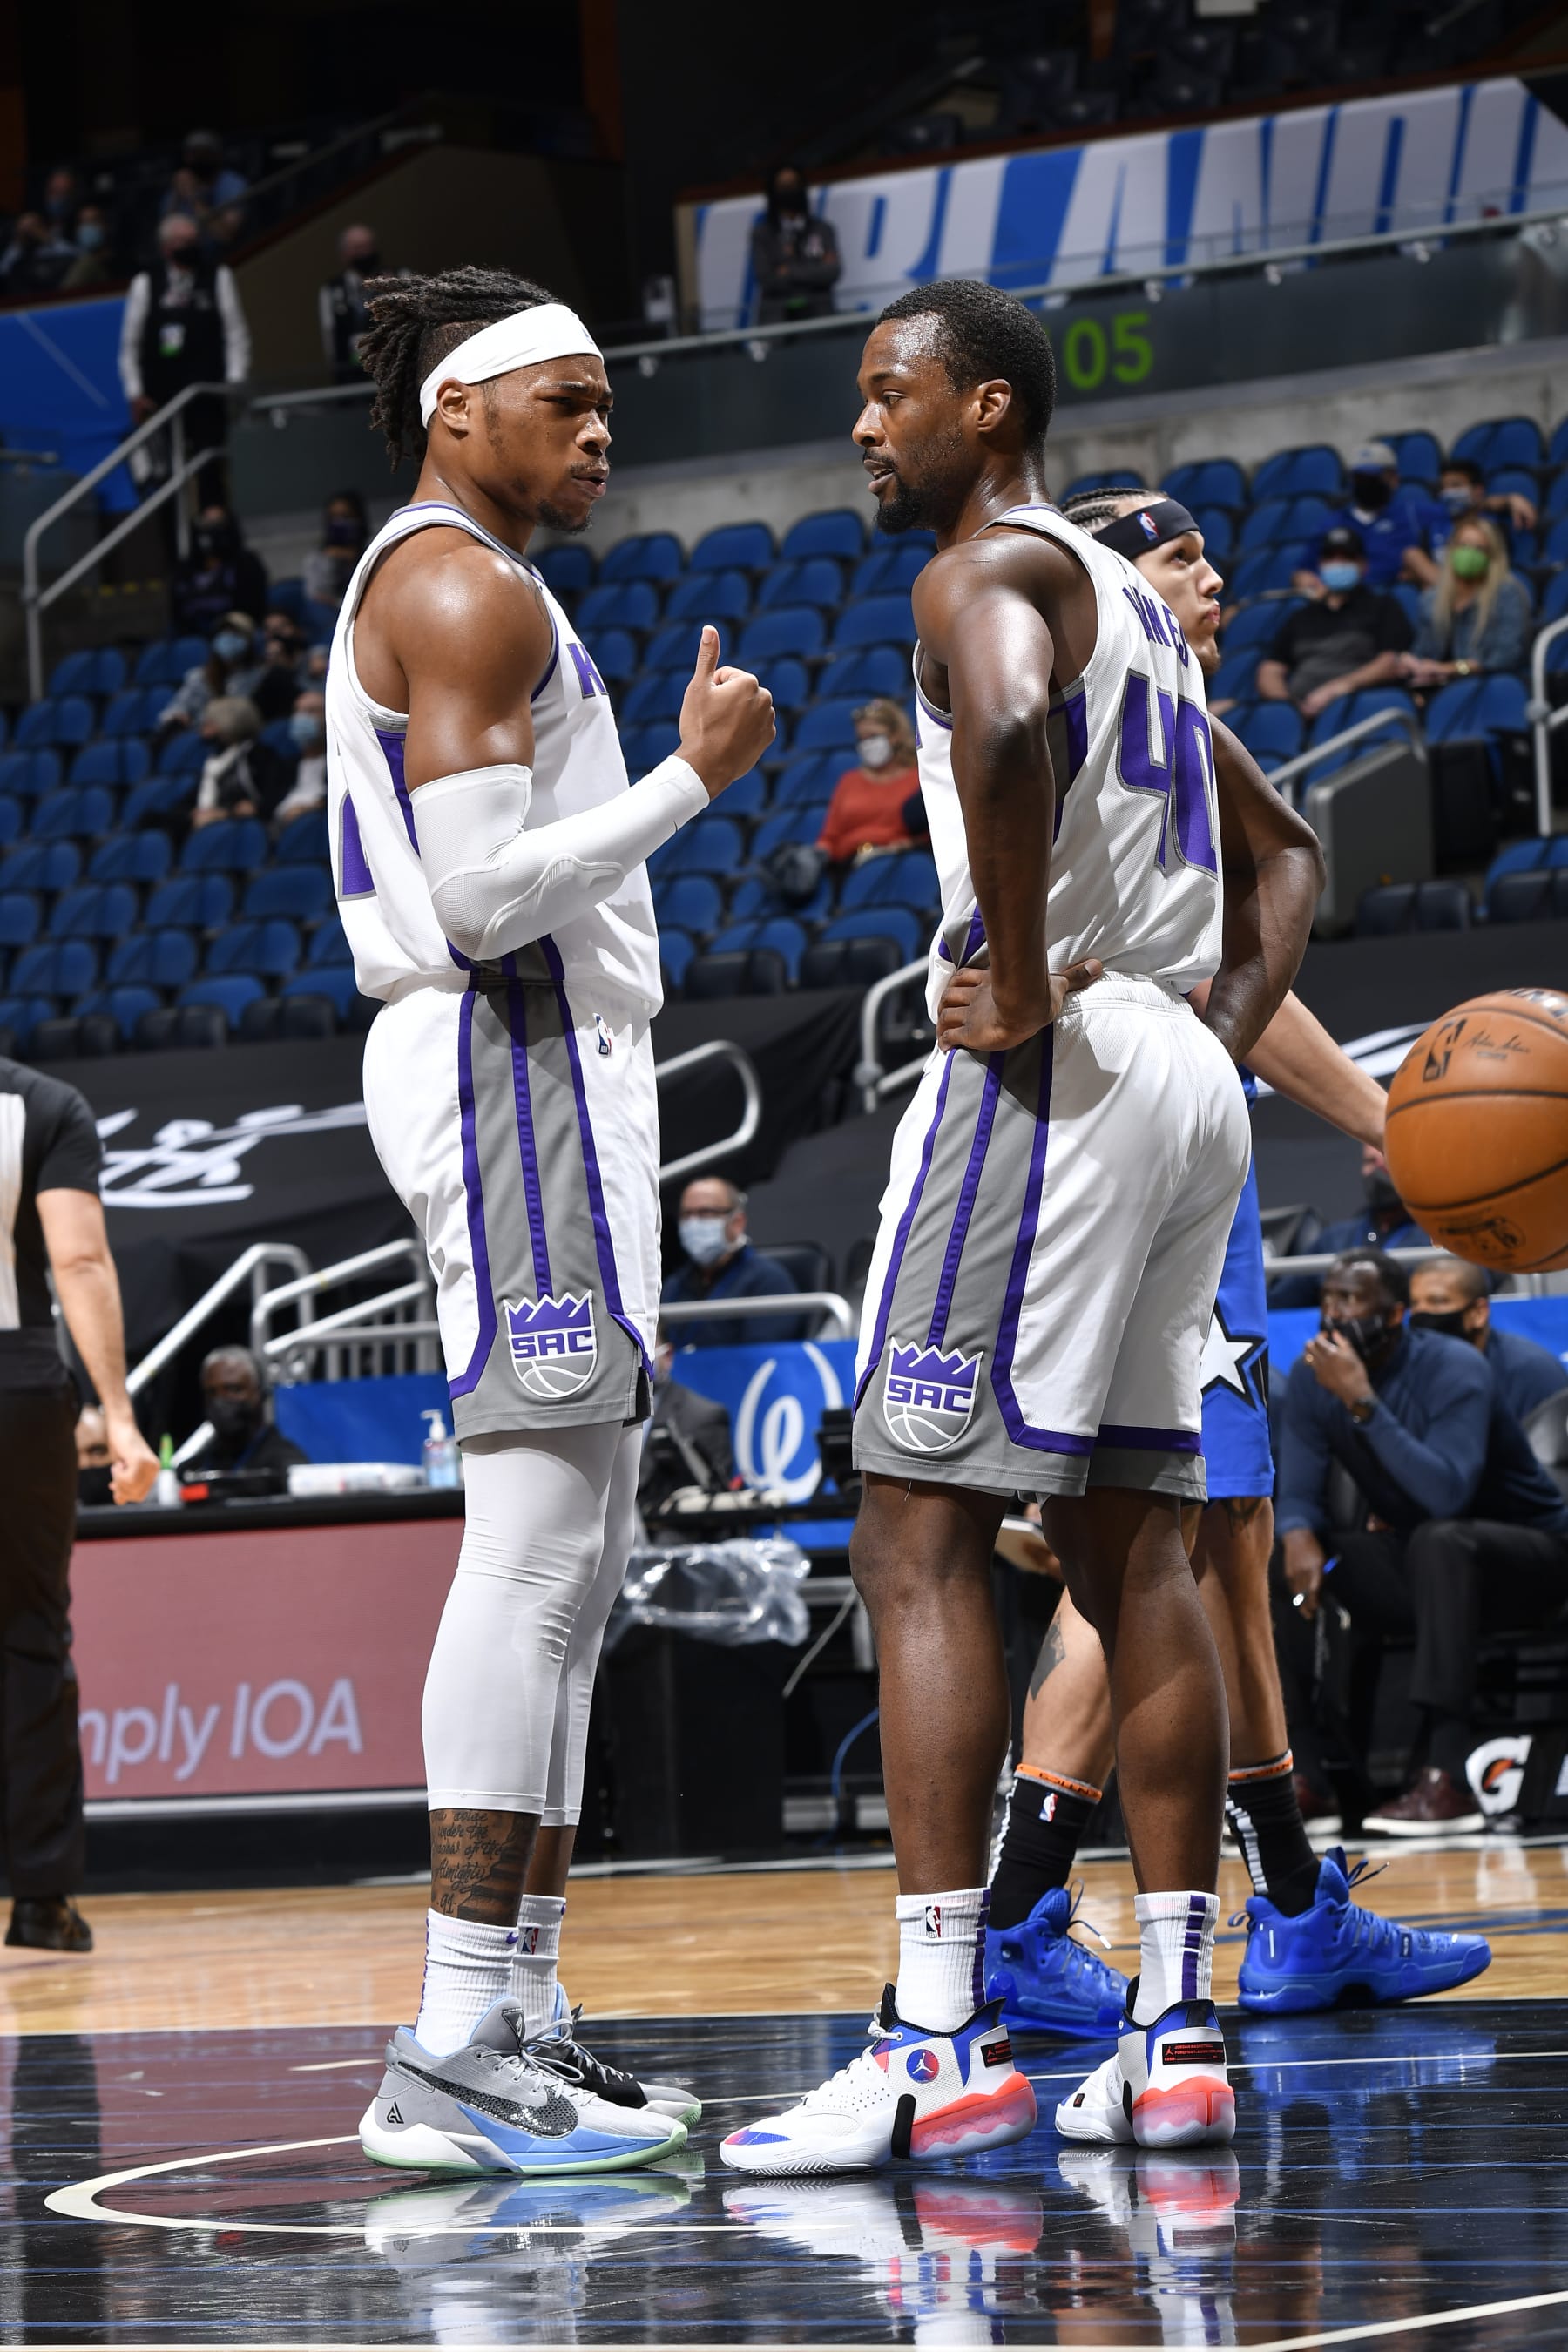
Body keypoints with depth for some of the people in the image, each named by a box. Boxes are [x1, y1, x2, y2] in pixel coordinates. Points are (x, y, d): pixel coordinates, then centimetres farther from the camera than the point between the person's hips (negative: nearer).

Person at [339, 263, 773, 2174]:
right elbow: (482, 894, -19)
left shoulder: (441, 594, 24)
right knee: (537, 1547, -16)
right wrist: (693, 777, -13)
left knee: (576, 1564, 9)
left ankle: (522, 2019, 9)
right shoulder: (462, 589, -10)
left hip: (549, 1084, 11)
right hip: (516, 1065, -11)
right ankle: (451, 2053, -20)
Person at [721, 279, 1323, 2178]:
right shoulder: (1128, 600, 24)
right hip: (1189, 1091, 10)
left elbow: (1004, 731, -31)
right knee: (1130, 1550, 11)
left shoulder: (985, 570, -7)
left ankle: (937, 2045, -16)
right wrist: (1226, 1024, 17)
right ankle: (1176, 2030, 10)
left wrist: (1020, 982, -22)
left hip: (1051, 1078, -10)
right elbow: (1282, 849, 31)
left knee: (918, 1540, -10)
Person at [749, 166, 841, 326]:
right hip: (777, 318, -1)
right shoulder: (762, 235, 7)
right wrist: (814, 272, -1)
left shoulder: (822, 229, 11)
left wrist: (791, 272, -2)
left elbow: (833, 272, 1)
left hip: (817, 315, 1)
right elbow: (766, 279, -4)